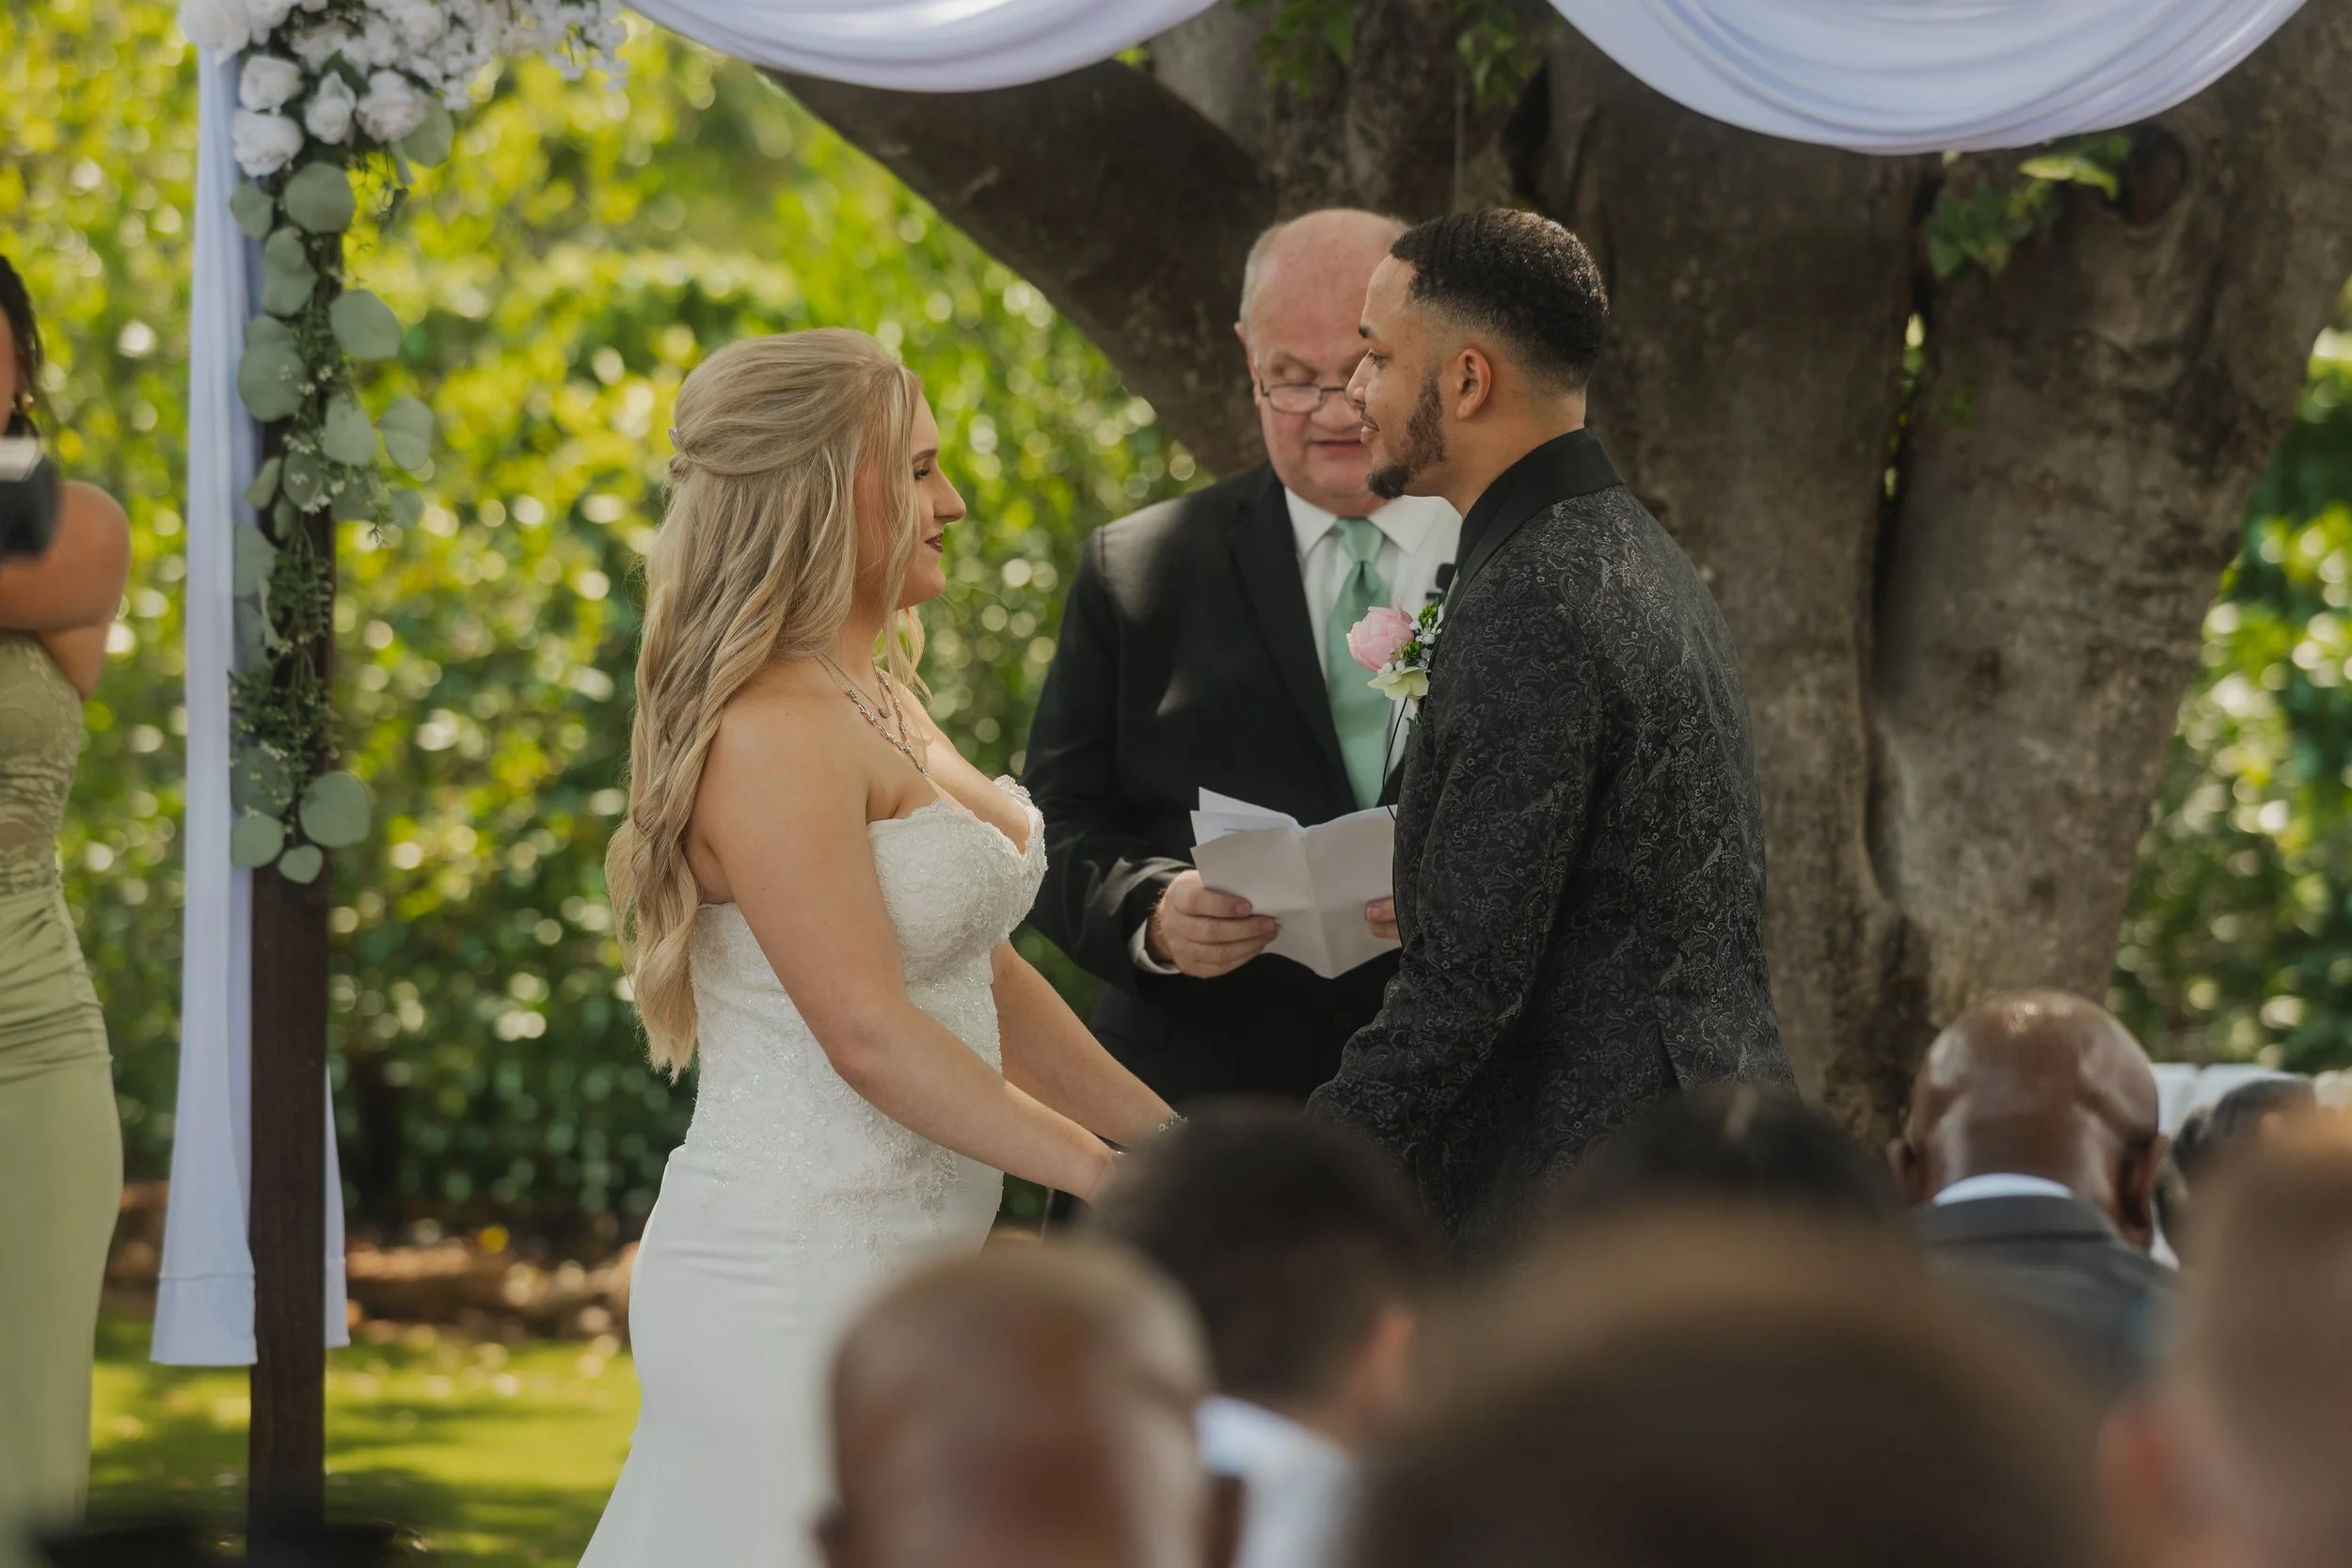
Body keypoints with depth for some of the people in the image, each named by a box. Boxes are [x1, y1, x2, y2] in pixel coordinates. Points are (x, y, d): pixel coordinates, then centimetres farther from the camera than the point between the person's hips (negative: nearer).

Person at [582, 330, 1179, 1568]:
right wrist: (1108, 1176, -18)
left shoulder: (881, 702, 15)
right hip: (802, 1275, -9)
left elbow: (981, 976, 16)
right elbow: (870, 1033, -20)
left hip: (886, 1270, 9)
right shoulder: (773, 735, -15)